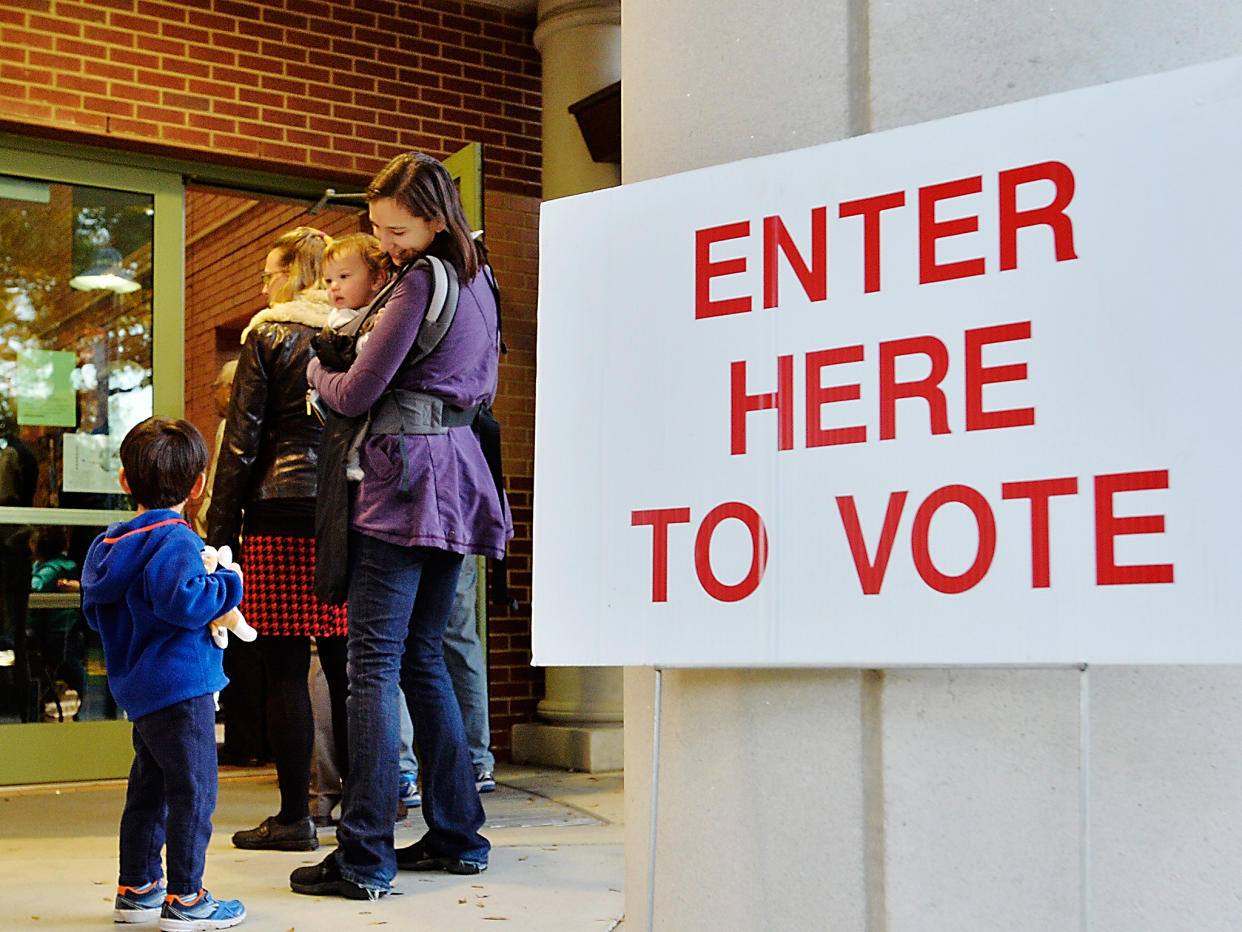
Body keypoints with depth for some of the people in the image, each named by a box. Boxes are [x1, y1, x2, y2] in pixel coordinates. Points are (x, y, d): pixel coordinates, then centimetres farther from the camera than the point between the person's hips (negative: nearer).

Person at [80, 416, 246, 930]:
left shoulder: (109, 544, 11)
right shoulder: (174, 541, -17)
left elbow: (96, 613, 20)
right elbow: (182, 599, -30)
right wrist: (227, 583, -15)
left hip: (141, 690, 9)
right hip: (182, 687, -9)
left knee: (148, 788, 18)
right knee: (193, 791, -2)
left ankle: (136, 888, 27)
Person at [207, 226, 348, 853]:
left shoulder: (269, 336, -1)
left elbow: (241, 442, -3)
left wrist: (219, 533, 0)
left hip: (280, 516, -4)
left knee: (285, 668, -1)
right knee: (346, 665, 8)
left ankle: (295, 815, 2)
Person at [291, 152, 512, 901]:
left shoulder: (420, 281, -9)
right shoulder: (480, 280, 17)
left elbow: (356, 394, -8)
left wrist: (316, 369, 11)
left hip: (406, 475, -9)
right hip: (458, 475, 9)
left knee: (373, 663, -8)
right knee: (424, 657, 14)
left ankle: (365, 858, -8)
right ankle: (457, 834, 18)